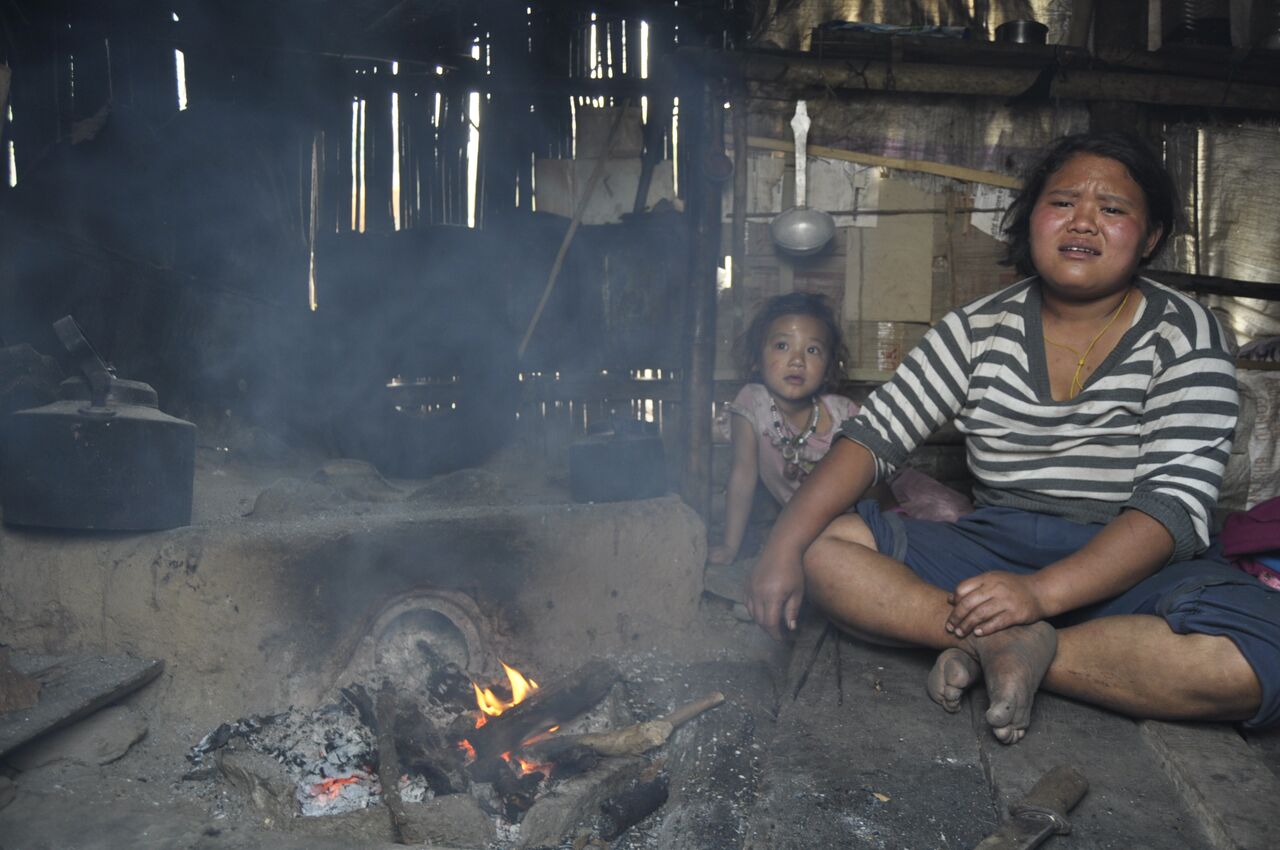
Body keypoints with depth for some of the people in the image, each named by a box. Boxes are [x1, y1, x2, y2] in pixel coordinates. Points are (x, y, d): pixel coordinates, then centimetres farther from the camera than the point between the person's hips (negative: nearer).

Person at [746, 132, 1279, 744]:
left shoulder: (1183, 334, -3)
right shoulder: (980, 328, 4)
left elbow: (1175, 503, -13)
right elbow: (873, 434, -3)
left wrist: (1041, 592, -27)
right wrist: (784, 546, -19)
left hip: (1128, 567, -1)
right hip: (992, 550, 2)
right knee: (823, 546, -17)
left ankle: (986, 649, -21)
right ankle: (1008, 641, -25)